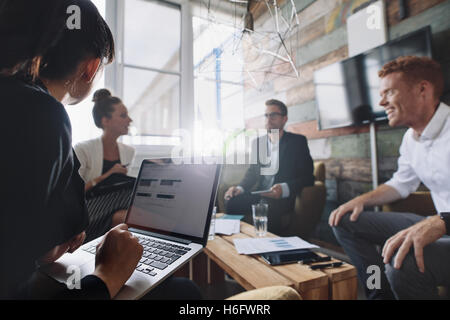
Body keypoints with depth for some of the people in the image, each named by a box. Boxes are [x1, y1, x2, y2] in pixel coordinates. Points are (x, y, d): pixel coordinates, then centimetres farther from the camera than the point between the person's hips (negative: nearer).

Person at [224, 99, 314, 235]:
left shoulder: (298, 141, 1)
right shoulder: (257, 142, 15)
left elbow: (308, 177, -7)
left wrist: (284, 189, -26)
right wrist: (240, 188, -5)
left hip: (285, 198, -4)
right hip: (260, 195, 4)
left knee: (268, 206, -35)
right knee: (231, 201, -22)